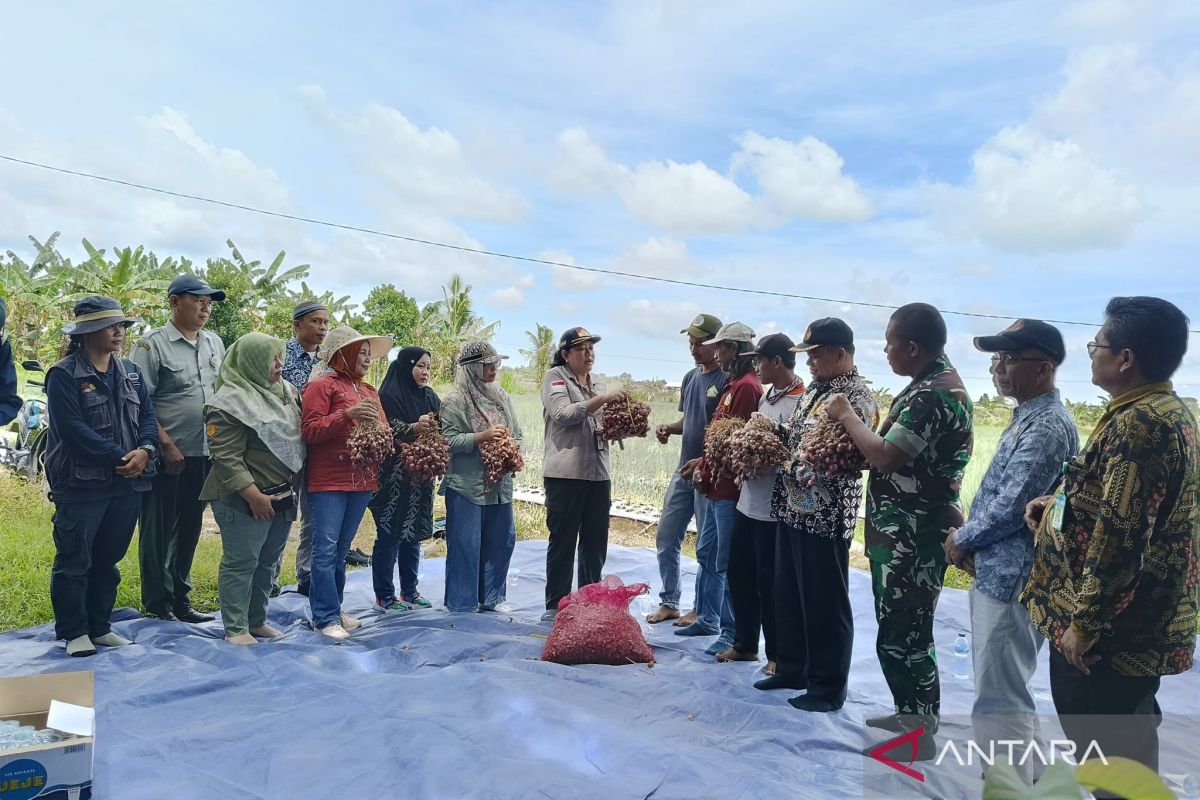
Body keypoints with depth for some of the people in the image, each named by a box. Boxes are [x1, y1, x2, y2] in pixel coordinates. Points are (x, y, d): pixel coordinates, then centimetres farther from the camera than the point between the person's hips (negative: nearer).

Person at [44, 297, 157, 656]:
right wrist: (119, 456, -19)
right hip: (81, 484, -6)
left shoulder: (130, 373, 12)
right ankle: (74, 633, 15)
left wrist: (144, 450, -11)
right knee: (74, 561, 3)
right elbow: (73, 429, -17)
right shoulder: (64, 376, -8)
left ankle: (99, 627, 27)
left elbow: (148, 416, 8)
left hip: (127, 482, 6)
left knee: (108, 560, 15)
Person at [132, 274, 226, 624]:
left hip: (204, 453, 6)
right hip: (168, 455, -6)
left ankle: (180, 599, 25)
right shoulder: (152, 345, -7)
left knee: (189, 529, 14)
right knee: (158, 531, 4)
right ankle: (158, 605, 15)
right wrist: (166, 445, -16)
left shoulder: (214, 343, 11)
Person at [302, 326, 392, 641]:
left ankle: (332, 608, 22)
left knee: (342, 548, 13)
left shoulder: (369, 391, 18)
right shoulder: (322, 385, -4)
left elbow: (384, 430, 21)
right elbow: (309, 430, -12)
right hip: (328, 481, -7)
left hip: (363, 481, 7)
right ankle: (326, 617, 1)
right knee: (326, 548, -5)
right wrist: (347, 415, -19)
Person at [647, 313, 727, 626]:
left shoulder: (727, 380, -13)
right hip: (683, 472, 8)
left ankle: (701, 609, 19)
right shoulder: (690, 377, 11)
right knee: (665, 540, 12)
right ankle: (669, 603, 25)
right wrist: (670, 428, 2)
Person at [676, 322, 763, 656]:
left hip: (730, 486, -10)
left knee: (725, 562, -4)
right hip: (718, 486, 10)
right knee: (706, 552, 18)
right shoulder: (734, 384, 16)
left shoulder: (747, 386, -15)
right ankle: (707, 619, 31)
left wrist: (706, 468, -9)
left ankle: (732, 633, 7)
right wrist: (705, 462, 11)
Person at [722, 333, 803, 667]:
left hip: (774, 508, -9)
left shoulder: (802, 401, -16)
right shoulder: (765, 397, 12)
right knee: (739, 576, 17)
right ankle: (744, 644, 33)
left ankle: (778, 654, 22)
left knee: (769, 583, 4)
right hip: (748, 501, 9)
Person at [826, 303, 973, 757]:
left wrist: (846, 415, -11)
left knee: (903, 636, 1)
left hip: (913, 536, -10)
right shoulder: (933, 383, 13)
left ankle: (920, 735, 15)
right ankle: (911, 715, 34)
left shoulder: (933, 394, -21)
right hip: (904, 532, 10)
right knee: (899, 631, 19)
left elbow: (885, 455, -25)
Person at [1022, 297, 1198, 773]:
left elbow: (1119, 536, -27)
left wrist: (1083, 622, -22)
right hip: (1140, 617, 10)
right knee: (1123, 733, 23)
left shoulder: (1138, 422, -23)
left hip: (1114, 625, -10)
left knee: (1106, 747, 4)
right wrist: (1060, 504, 12)